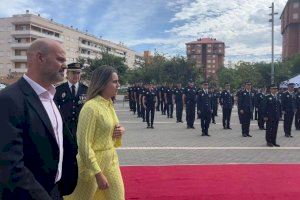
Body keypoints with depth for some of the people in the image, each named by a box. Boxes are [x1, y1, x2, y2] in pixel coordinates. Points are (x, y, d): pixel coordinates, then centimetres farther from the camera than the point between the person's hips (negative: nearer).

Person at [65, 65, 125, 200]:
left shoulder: (109, 104, 6)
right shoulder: (91, 107, -20)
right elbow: (84, 145, -21)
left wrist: (120, 130, -2)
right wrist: (98, 174, -21)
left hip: (111, 161, 8)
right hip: (92, 163, -8)